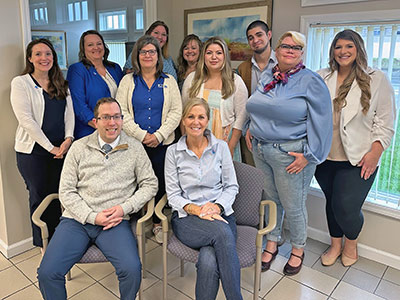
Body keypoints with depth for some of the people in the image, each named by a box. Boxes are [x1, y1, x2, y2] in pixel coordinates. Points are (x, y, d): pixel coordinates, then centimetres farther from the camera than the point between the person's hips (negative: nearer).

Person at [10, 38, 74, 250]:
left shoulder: (61, 84, 12)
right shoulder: (20, 83, -4)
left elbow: (69, 112, 7)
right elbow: (25, 119, -12)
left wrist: (68, 138, -11)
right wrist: (50, 147, -14)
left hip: (60, 149, 4)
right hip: (33, 151, -4)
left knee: (56, 194, 12)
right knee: (39, 196, 7)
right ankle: (42, 244, 24)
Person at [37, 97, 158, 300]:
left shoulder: (134, 148, 7)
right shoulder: (79, 148, 7)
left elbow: (150, 184, 8)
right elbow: (66, 192, 5)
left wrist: (124, 208, -7)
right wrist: (92, 217, -8)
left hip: (115, 221, -1)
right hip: (77, 219, 2)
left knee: (132, 270, -25)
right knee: (47, 273, -16)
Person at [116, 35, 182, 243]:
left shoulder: (169, 82, 10)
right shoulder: (128, 81, 8)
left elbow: (176, 112, 2)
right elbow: (121, 112, -1)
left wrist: (159, 135, -10)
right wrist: (141, 135, -11)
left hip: (162, 143, 1)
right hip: (134, 143, 0)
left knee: (160, 183, 5)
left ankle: (157, 223, 21)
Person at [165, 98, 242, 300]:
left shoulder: (221, 147, 7)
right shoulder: (173, 152, 5)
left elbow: (232, 186, 7)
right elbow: (173, 194, 2)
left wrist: (217, 206, -12)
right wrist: (195, 209, -15)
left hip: (220, 215, 1)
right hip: (186, 217, -1)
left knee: (209, 262, -32)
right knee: (222, 232, -34)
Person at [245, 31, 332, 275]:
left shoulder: (311, 81, -8)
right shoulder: (267, 78, 11)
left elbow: (321, 122, -12)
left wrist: (308, 155, -15)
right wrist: (251, 129, 11)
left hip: (290, 154, -5)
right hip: (261, 150, 6)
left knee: (293, 206, 6)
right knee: (270, 200, 17)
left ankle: (298, 250, 30)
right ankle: (272, 244, 35)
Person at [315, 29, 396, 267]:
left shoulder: (377, 80, 0)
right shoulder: (321, 78, 7)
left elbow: (385, 122, 0)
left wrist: (375, 153, -9)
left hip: (357, 160, -3)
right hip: (325, 157, 3)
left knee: (346, 208, -6)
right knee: (331, 203, 14)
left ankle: (351, 243, 28)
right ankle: (336, 245, 37)